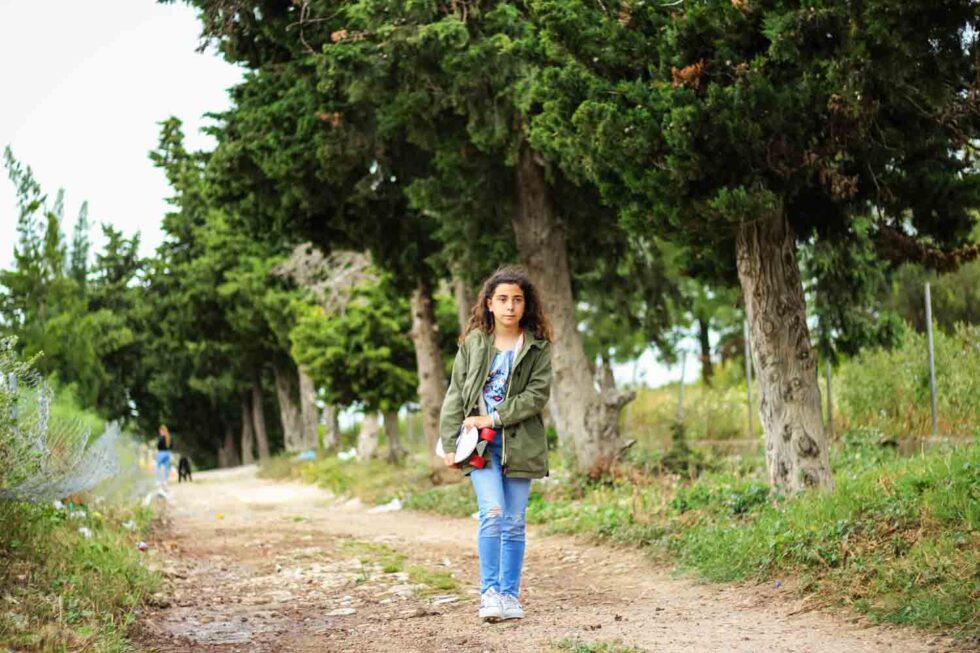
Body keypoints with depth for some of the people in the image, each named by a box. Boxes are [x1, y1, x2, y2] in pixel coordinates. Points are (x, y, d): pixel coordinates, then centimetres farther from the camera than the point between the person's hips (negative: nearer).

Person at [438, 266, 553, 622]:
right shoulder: (472, 343, 5)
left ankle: (510, 594, 14)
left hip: (520, 443, 1)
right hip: (480, 443, -1)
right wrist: (450, 443, -1)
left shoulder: (537, 348, 3)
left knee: (514, 522, 5)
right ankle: (489, 591, -7)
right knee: (493, 514, -15)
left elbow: (537, 395, -6)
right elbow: (455, 395, 6)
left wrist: (493, 418, -13)